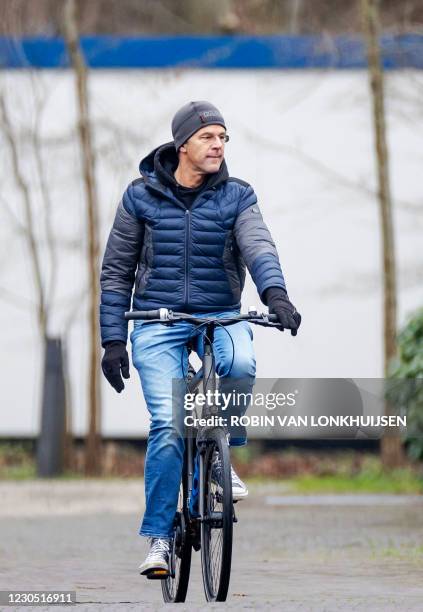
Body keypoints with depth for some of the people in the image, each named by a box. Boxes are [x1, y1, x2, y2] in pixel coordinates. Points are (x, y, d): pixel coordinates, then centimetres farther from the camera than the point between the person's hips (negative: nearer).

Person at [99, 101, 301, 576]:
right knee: (168, 425, -17)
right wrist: (113, 340, 2)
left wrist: (274, 292, -35)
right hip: (158, 321, -1)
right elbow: (116, 271, 8)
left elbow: (258, 246, -14)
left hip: (219, 316, 1)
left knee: (240, 363, -34)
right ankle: (159, 536, -4)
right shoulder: (141, 196, 2)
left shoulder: (236, 197, 4)